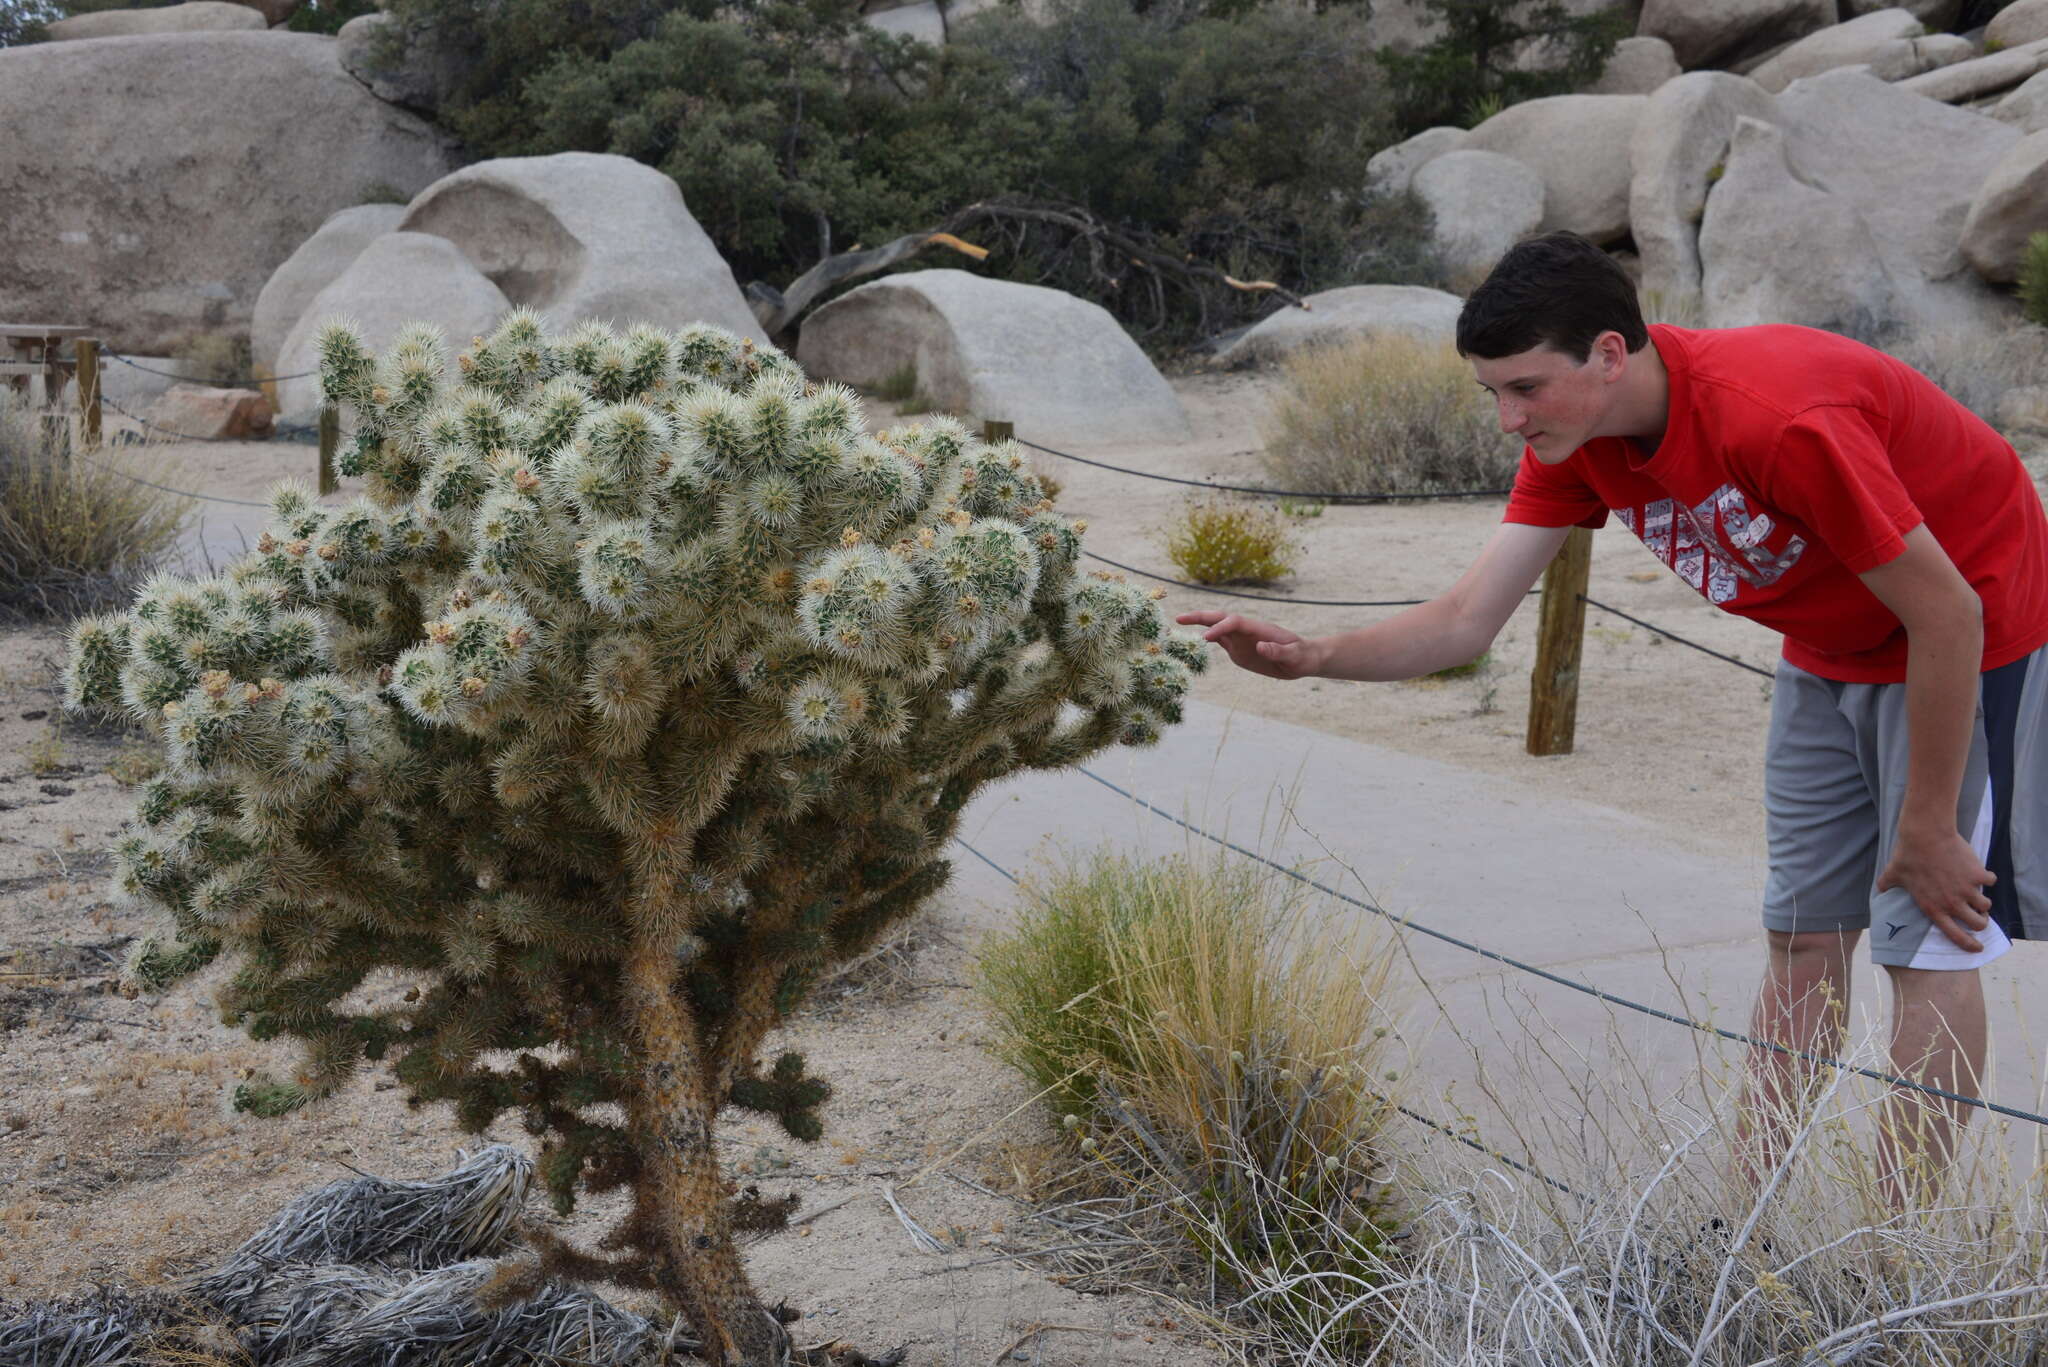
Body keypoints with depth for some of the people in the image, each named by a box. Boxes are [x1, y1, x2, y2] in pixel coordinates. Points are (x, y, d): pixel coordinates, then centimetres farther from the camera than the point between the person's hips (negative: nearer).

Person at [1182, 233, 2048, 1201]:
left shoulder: (1781, 422, -36)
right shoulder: (1576, 439, -12)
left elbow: (1948, 617, -28)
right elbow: (1468, 619, -12)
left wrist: (1928, 830, -20)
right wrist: (1311, 657, -29)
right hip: (1830, 650, 7)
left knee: (1927, 940, -6)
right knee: (1802, 932, 8)